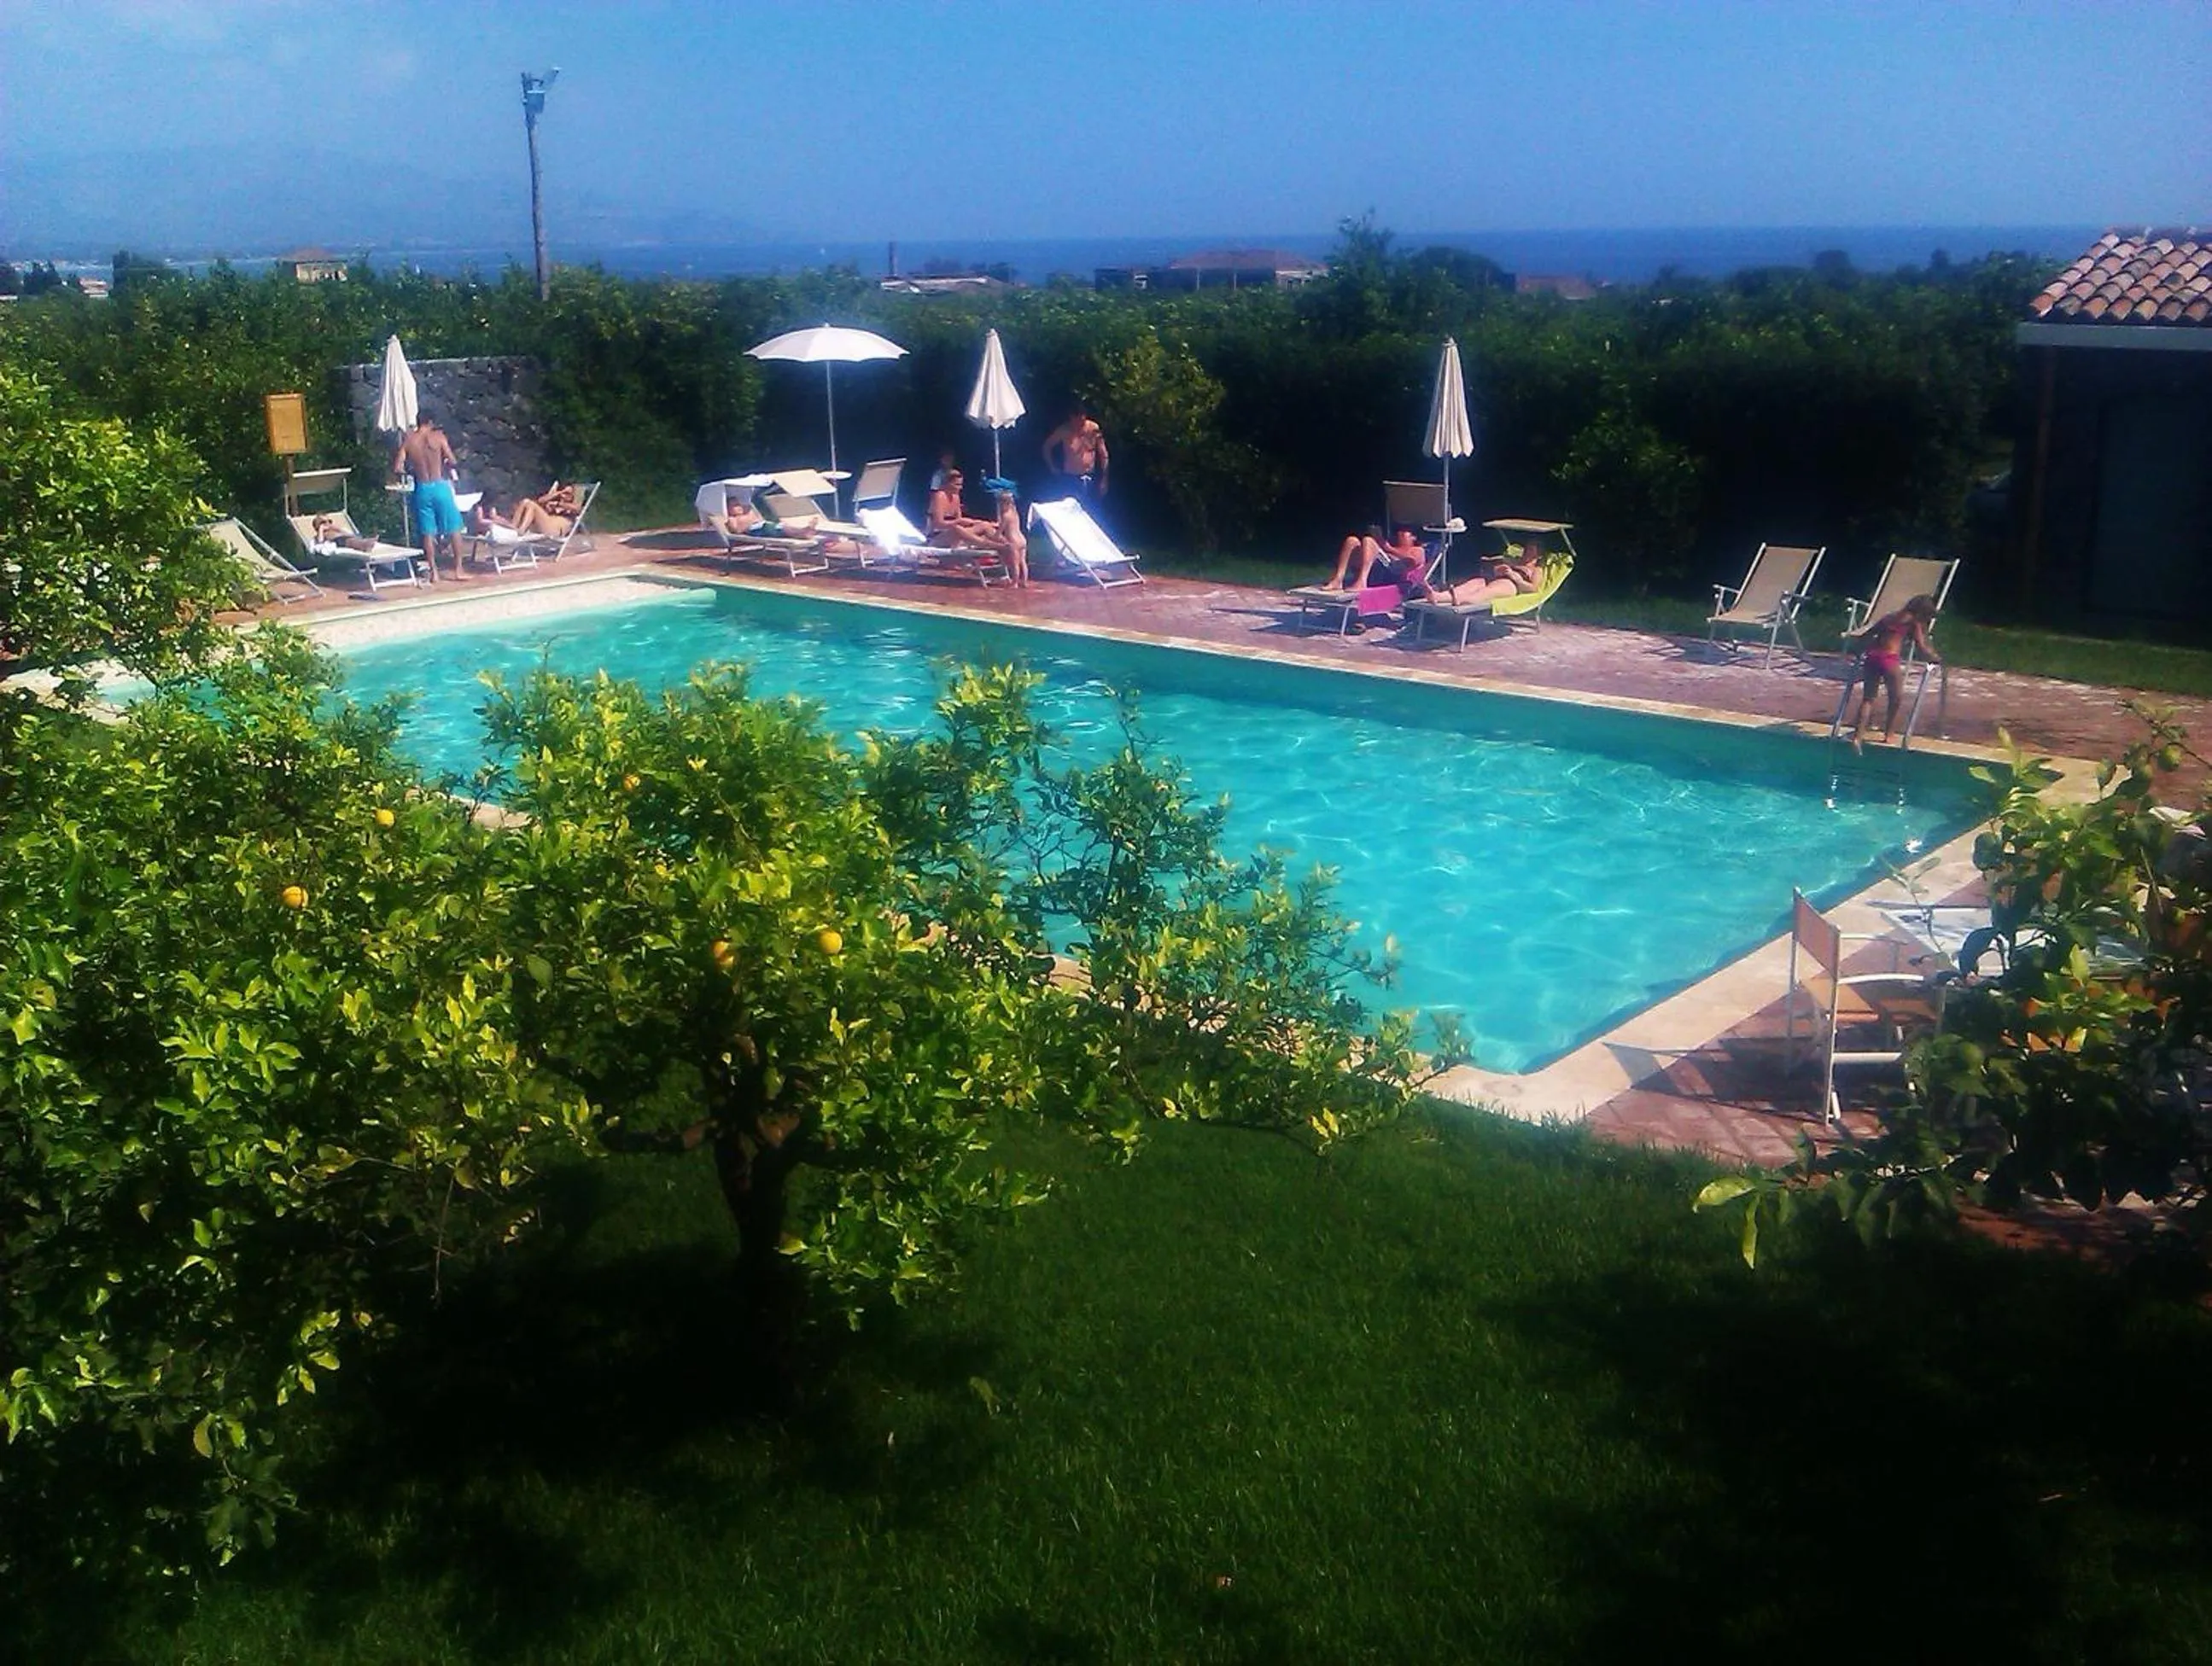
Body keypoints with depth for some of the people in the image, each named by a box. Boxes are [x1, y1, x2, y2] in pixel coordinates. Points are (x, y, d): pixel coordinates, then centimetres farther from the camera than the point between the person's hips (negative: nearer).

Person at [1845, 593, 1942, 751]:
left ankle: (1858, 736, -8)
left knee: (1868, 698, 5)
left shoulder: (1889, 617, 24)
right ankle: (1888, 735, 14)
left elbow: (1866, 633, 25)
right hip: (1889, 659, -6)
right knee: (1896, 698, 11)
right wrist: (1936, 658, 17)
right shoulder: (1913, 623, 7)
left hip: (1872, 656, 6)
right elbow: (1921, 648, 4)